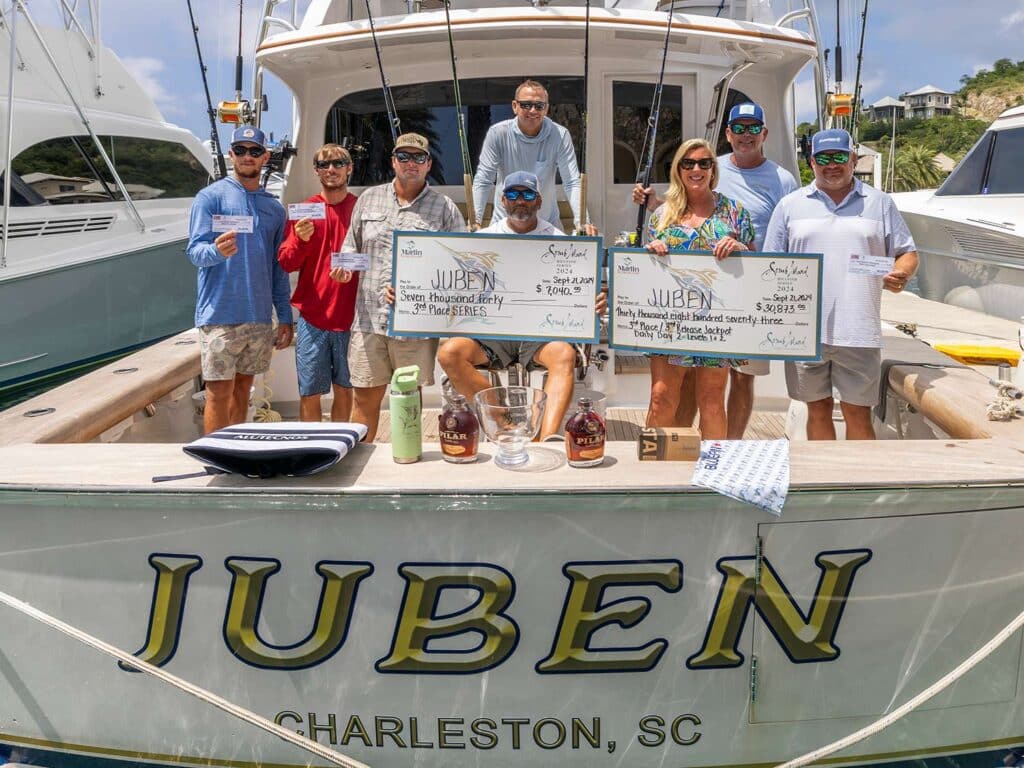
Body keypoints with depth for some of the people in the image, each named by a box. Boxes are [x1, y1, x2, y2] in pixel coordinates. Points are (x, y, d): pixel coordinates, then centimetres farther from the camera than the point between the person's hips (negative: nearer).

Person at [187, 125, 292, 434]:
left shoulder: (274, 208, 14)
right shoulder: (210, 196, -1)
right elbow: (195, 251, -10)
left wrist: (285, 318, 12)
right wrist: (217, 250, -34)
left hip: (260, 317, 5)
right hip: (221, 315, -5)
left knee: (243, 388, 13)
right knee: (220, 392, -4)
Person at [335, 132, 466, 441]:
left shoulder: (445, 209, 3)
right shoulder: (369, 199, 13)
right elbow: (352, 245, 21)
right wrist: (344, 265, -3)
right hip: (369, 317, 2)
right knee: (365, 397, 8)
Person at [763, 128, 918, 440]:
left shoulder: (879, 203, 11)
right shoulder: (790, 205, 11)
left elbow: (907, 253, 12)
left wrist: (900, 273, -11)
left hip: (858, 331, -1)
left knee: (858, 413, 3)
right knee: (818, 409, 11)